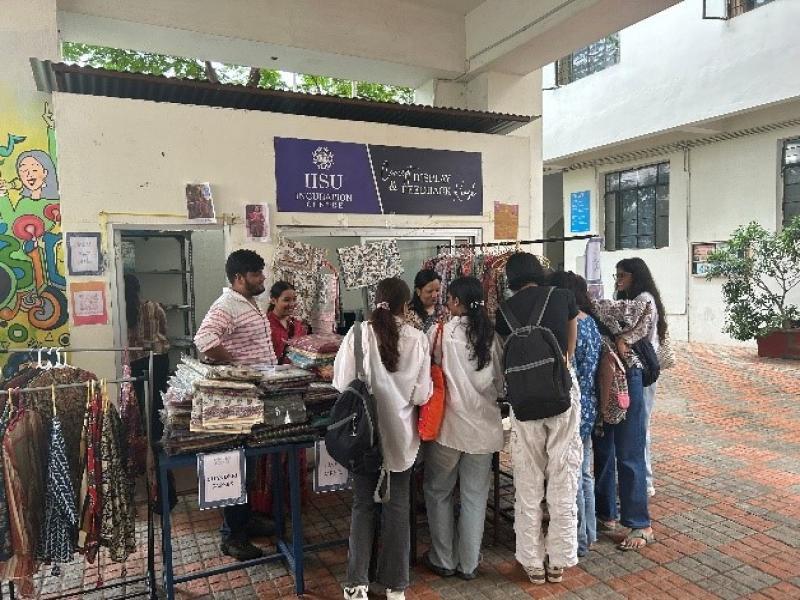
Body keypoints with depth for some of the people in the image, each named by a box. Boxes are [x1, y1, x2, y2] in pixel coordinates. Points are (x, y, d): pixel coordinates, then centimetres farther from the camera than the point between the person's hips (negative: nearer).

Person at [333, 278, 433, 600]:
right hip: (400, 435, 0)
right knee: (397, 507, 14)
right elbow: (422, 395, -10)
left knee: (363, 505, 15)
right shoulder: (418, 339, -11)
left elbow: (342, 384, -9)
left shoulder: (358, 333, -13)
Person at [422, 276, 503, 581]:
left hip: (448, 424, -3)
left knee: (438, 492, 16)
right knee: (475, 497, 14)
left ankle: (443, 560, 26)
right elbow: (500, 383, 7)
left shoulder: (440, 332, -11)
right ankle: (468, 564, 25)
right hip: (483, 425, 3)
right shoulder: (490, 335, -2)